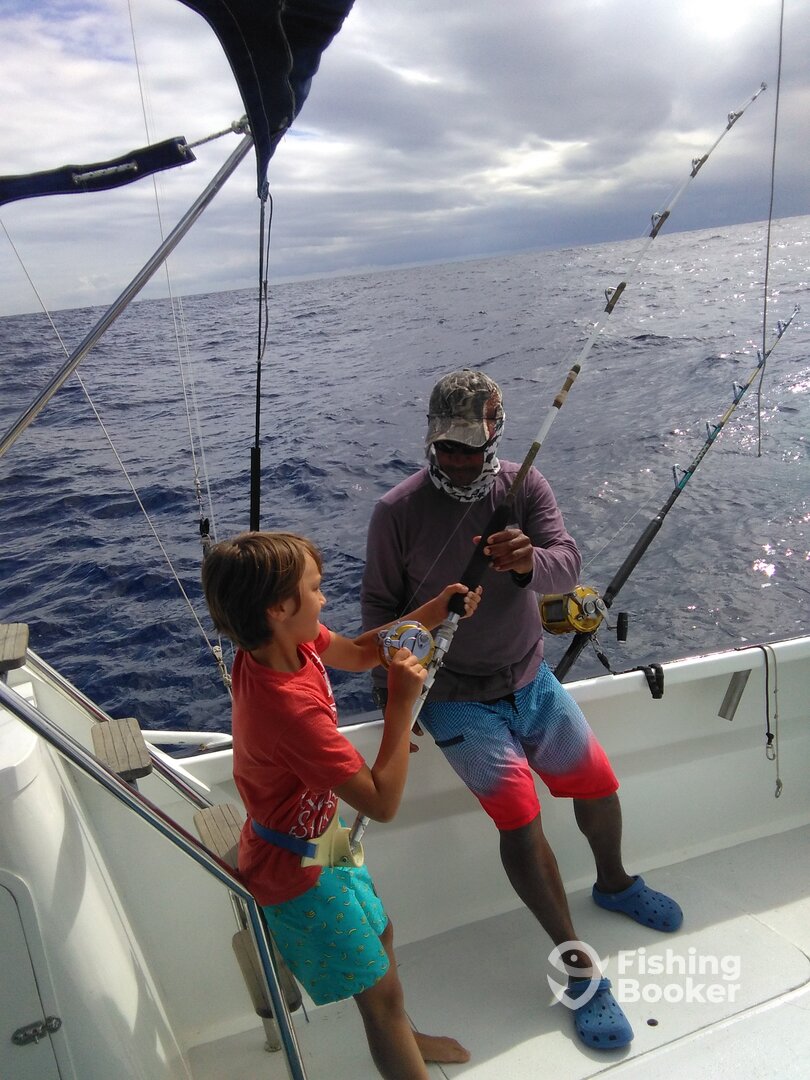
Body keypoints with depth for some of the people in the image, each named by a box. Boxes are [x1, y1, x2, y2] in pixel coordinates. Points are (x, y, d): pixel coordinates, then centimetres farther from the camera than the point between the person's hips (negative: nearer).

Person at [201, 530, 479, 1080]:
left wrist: (431, 612, -8)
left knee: (379, 933, 29)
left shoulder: (286, 642, -15)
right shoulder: (292, 709, -40)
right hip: (297, 869, -9)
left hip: (316, 838, 9)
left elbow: (357, 653, 3)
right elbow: (383, 801, -32)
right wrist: (402, 703, -32)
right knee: (382, 990, 8)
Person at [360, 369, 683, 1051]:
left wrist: (529, 560, -40)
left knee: (599, 785, 12)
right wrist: (392, 694, -10)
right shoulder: (398, 510, -13)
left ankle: (614, 883, 45)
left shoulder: (525, 487, -6)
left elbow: (568, 566, -17)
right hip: (458, 699, -4)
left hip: (531, 680, 4)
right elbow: (380, 606, -5)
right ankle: (578, 967, 5)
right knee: (520, 817, -14)